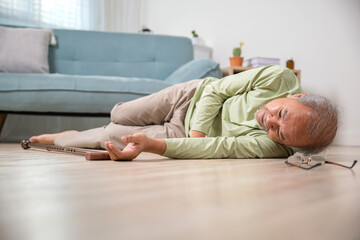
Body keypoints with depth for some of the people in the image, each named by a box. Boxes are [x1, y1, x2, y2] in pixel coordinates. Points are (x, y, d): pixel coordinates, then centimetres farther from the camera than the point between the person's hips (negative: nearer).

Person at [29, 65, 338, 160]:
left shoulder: (271, 148, -36)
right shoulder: (278, 78, -29)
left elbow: (218, 148, -39)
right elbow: (216, 89, -17)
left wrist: (150, 144, -49)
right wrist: (198, 131, -27)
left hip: (183, 134, -2)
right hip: (195, 96, 2)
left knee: (109, 136, 2)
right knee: (119, 116, 12)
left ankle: (63, 139, 33)